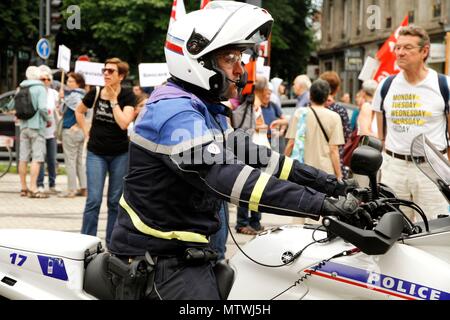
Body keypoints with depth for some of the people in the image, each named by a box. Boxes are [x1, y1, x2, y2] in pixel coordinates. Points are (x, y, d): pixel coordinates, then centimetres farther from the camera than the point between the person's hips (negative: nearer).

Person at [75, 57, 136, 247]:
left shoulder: (127, 96, -6)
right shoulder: (95, 93, 0)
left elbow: (124, 123, -20)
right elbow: (79, 111, 18)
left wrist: (113, 100, -15)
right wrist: (86, 132, 8)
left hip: (120, 154, -1)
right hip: (96, 153, 1)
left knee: (115, 201, 7)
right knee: (93, 200, -6)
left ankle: (112, 245, 17)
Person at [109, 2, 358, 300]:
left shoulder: (207, 110, 13)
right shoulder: (174, 111, -21)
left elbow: (251, 154, 9)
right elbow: (227, 177, -32)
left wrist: (323, 181, -1)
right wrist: (320, 203, -34)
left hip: (187, 251, 10)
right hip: (159, 258, -10)